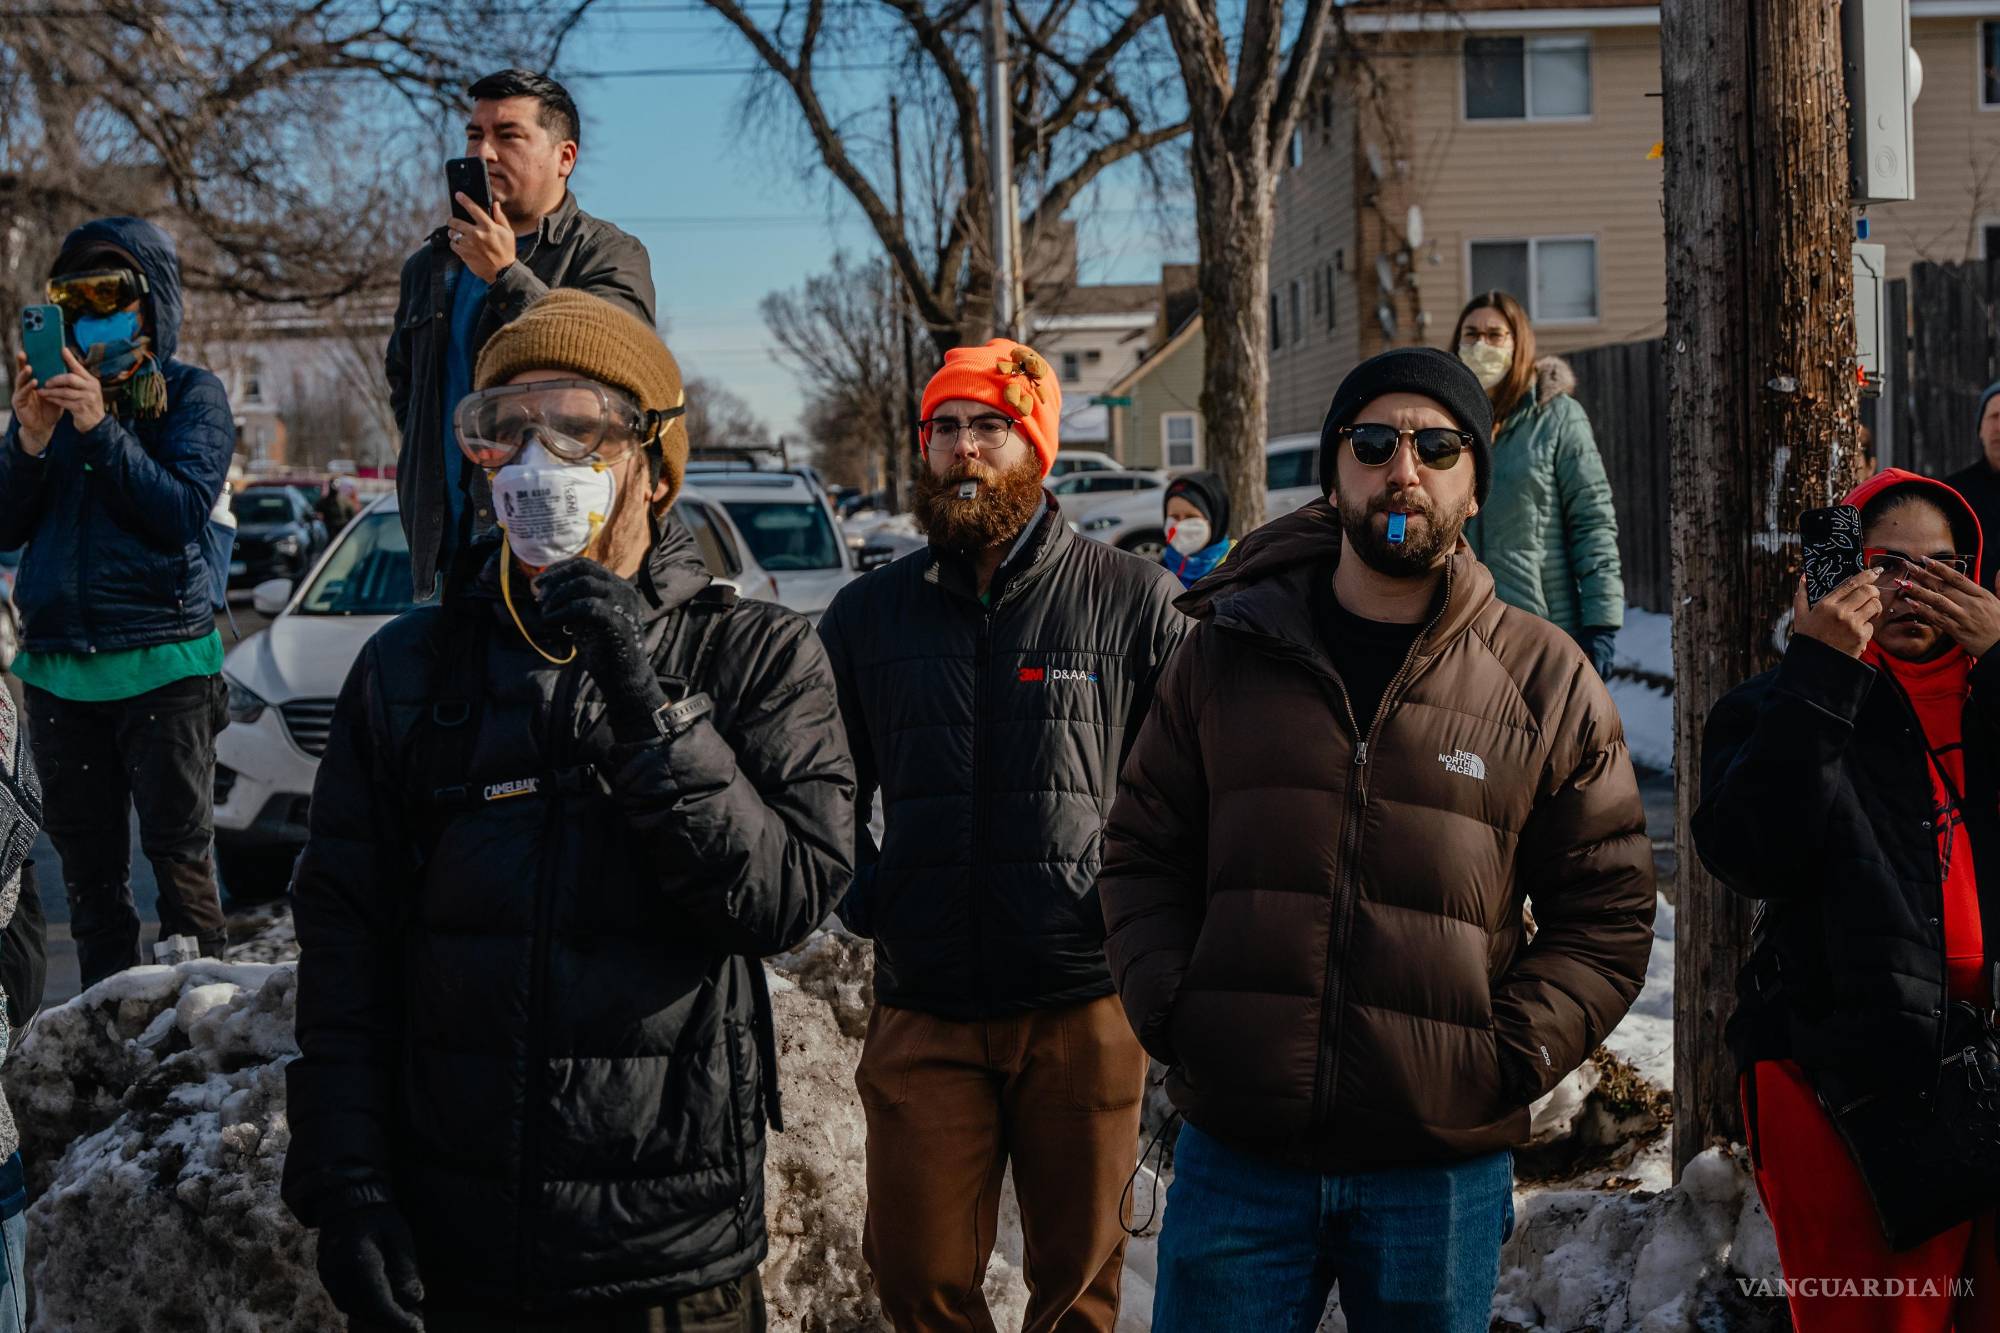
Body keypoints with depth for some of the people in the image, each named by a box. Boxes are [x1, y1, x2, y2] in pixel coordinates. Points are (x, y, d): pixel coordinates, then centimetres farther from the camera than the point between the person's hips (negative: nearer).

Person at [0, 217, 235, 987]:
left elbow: (185, 510, -11)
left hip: (162, 661, -4)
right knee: (90, 871, 7)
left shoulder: (191, 395, 3)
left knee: (181, 858, -7)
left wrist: (101, 429, -18)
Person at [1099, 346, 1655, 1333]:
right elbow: (1143, 852, 12)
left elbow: (1607, 908, 5)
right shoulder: (1228, 650, 6)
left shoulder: (1546, 681, 3)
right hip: (1236, 1150, 1)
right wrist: (1169, 1011, -2)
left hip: (1444, 1167, 0)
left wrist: (1515, 1055, -7)